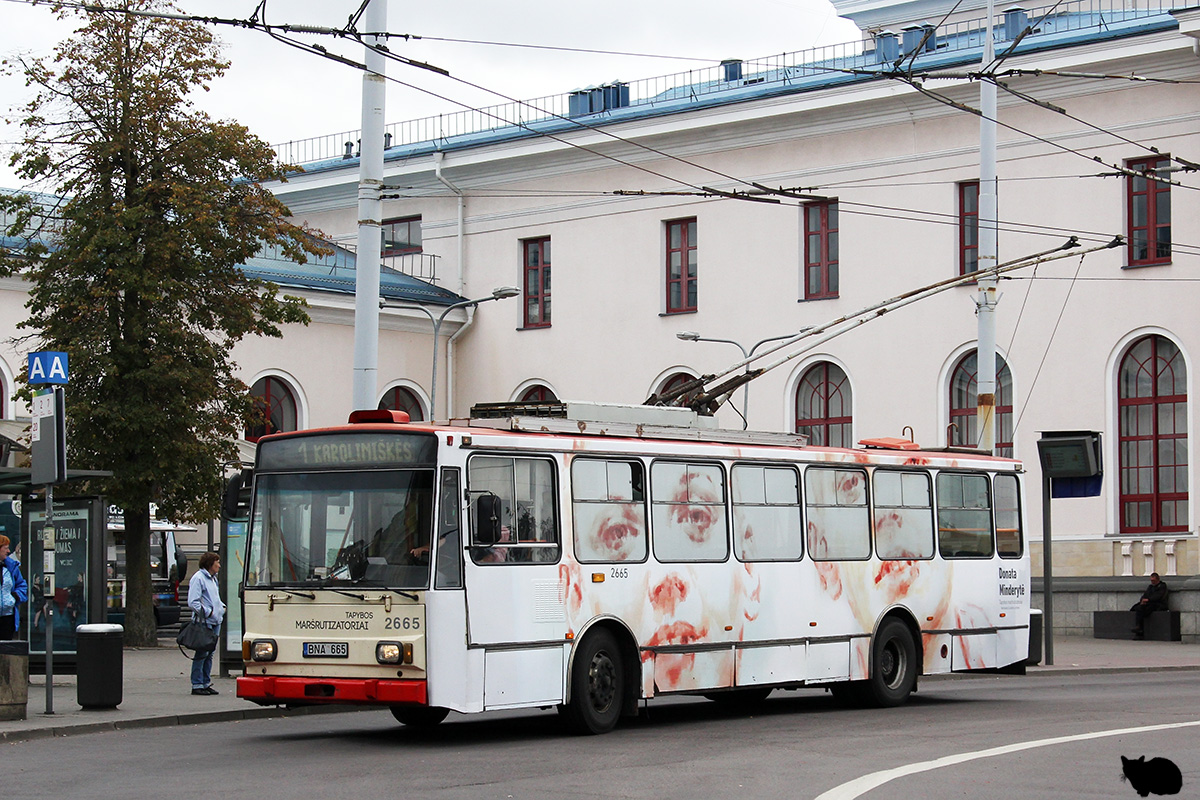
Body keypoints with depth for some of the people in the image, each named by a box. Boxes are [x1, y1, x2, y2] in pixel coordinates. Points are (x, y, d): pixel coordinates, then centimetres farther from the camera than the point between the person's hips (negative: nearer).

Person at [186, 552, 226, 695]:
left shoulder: (213, 579, 19)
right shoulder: (198, 578, -9)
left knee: (209, 654, 11)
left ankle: (206, 683, 16)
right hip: (204, 623, -9)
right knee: (202, 654, -7)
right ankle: (197, 685, -3)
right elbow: (193, 603, -16)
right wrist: (207, 612, -15)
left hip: (215, 622, 9)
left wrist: (222, 607, 13)